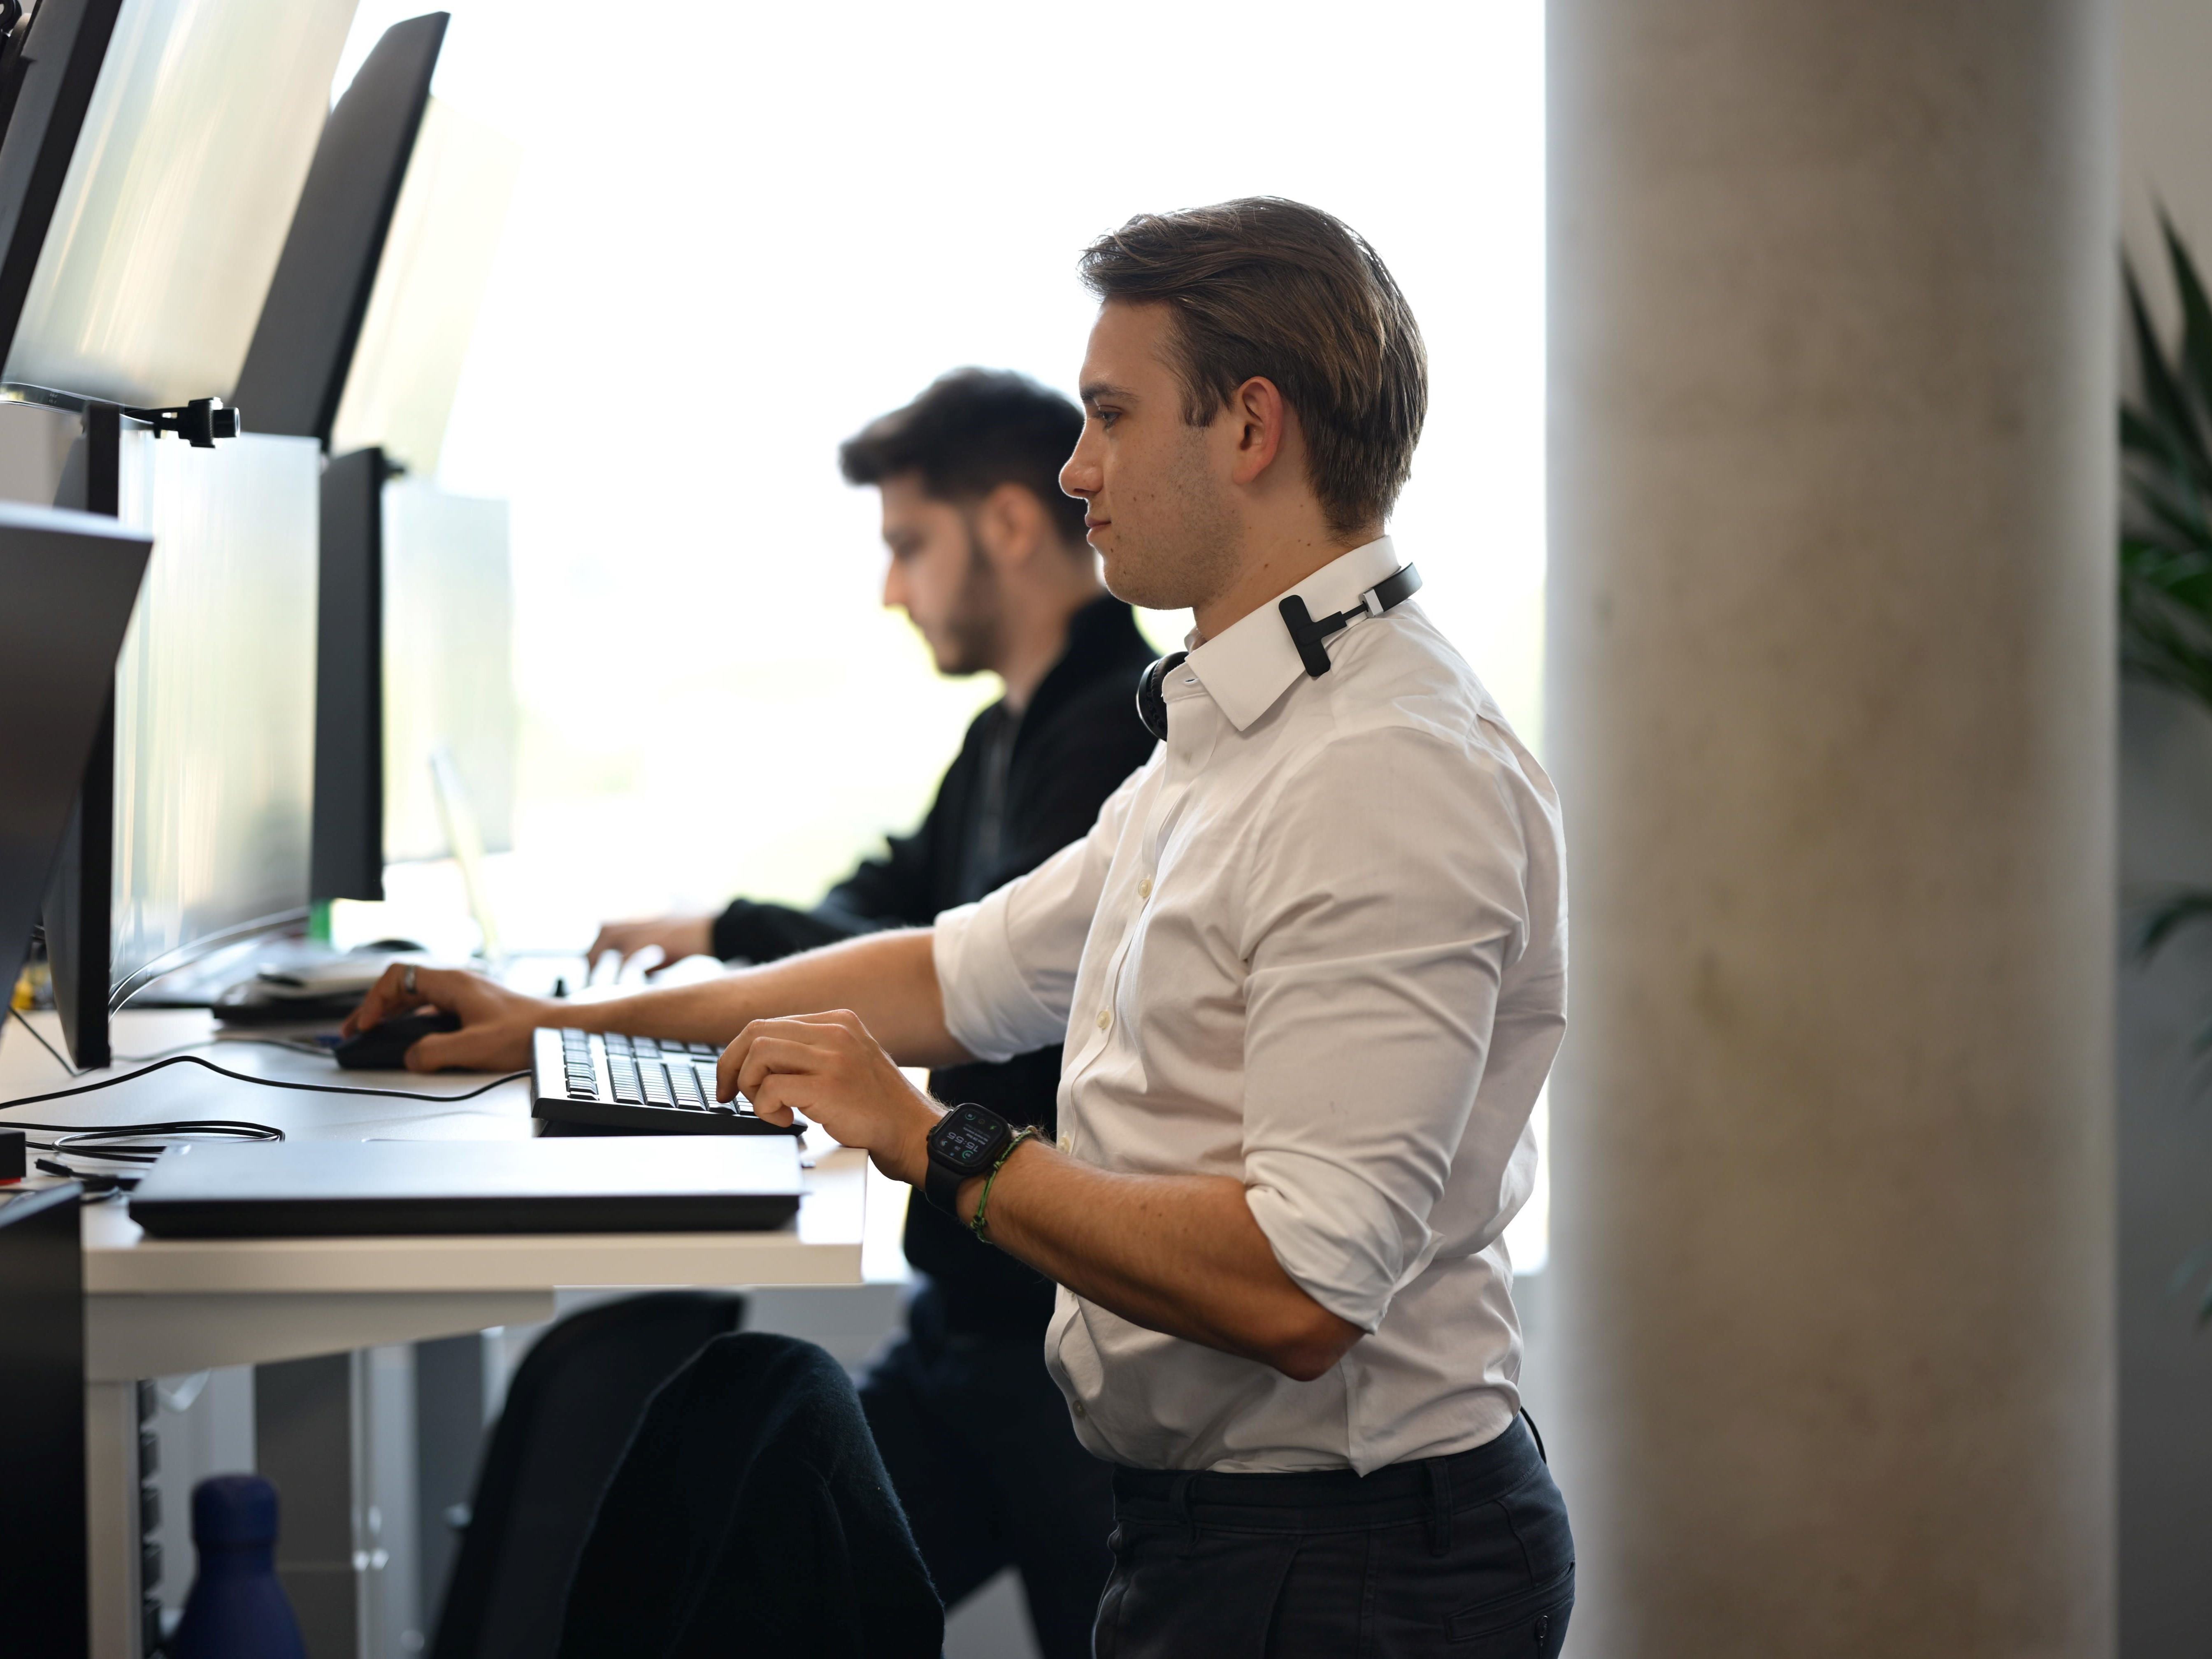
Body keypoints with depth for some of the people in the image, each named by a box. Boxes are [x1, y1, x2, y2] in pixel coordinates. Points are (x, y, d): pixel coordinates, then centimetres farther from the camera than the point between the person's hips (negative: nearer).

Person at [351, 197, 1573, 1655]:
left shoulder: (1393, 782, -21)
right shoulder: (1231, 747, 14)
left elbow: (1298, 1289, -27)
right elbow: (973, 973, 23)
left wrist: (935, 1146, -19)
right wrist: (572, 1026, 23)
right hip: (1203, 1521, 9)